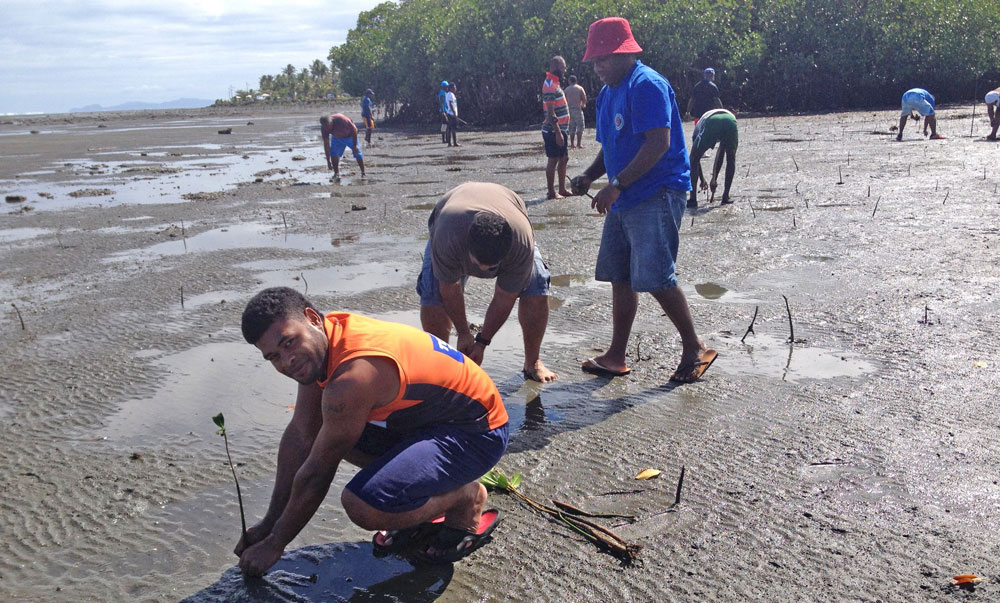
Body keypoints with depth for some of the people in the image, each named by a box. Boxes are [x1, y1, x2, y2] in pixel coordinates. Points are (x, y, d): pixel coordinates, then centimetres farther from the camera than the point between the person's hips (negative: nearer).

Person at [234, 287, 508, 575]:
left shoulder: (353, 376, -31)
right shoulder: (321, 342, -3)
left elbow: (316, 474, -19)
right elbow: (300, 436, 4)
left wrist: (274, 544, -5)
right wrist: (269, 523, 6)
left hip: (476, 432, -10)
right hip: (431, 415, 10)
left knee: (363, 504, -28)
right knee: (327, 435, 11)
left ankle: (467, 498, -1)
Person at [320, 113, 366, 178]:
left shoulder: (341, 119, -39)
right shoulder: (324, 128, -25)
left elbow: (354, 129, -27)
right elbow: (326, 144, -19)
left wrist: (355, 145, -25)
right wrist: (328, 161, -20)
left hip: (350, 136, -3)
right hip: (337, 138, 3)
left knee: (357, 153, -9)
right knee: (333, 153, -12)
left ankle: (363, 173, 4)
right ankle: (336, 173, 1)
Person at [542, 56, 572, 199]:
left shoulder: (555, 84, 16)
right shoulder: (550, 85, -16)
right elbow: (550, 113, -21)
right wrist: (558, 133, -24)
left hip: (560, 130, 10)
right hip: (553, 131, -10)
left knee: (564, 158, 13)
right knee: (553, 160, -3)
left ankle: (562, 189, 21)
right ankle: (551, 193, 4)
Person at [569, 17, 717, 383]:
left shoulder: (646, 85, -12)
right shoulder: (608, 93, 17)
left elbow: (659, 144, -22)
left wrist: (617, 184, -24)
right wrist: (589, 177, 5)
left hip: (657, 195, -9)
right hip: (624, 201, 10)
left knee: (654, 277, -13)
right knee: (620, 278, 9)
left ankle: (695, 349, 5)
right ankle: (616, 358, 18)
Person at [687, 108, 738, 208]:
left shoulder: (699, 126, 41)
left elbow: (695, 158, 39)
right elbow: (720, 156, 47)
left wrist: (702, 180, 47)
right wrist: (714, 179, 52)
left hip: (711, 124, -2)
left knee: (694, 159, 14)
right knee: (731, 159, 26)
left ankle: (693, 199, 6)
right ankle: (726, 197, 25)